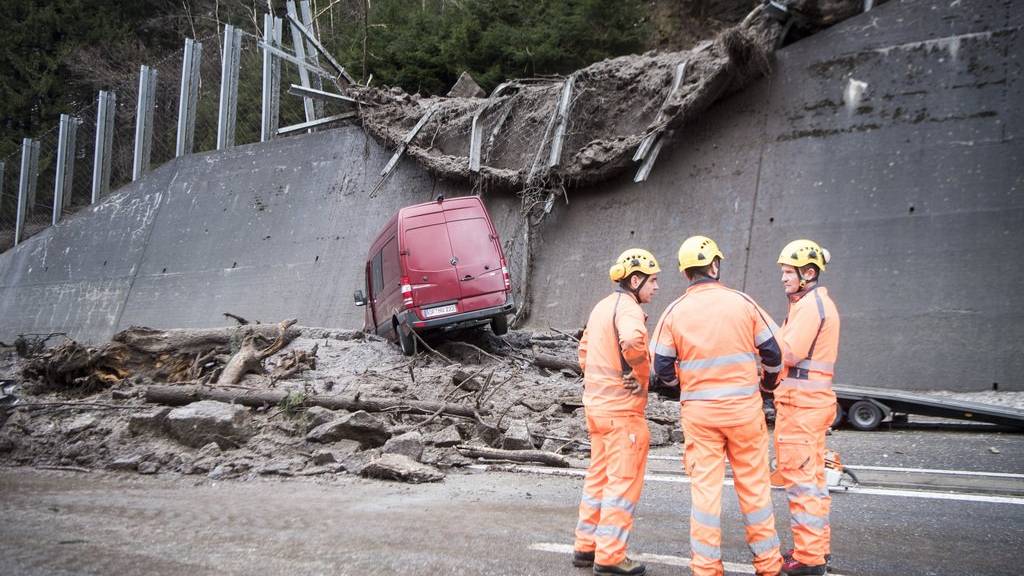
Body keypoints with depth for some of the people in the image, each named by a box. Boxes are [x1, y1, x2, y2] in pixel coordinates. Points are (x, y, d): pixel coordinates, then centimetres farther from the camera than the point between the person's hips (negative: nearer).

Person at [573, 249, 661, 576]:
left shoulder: (603, 307, 15)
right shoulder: (628, 309, -16)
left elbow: (585, 349, 23)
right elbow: (632, 341, -37)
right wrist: (640, 374, -22)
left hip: (597, 404, 9)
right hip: (622, 408, -9)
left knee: (599, 477, 17)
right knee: (624, 482, -1)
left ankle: (586, 547, 24)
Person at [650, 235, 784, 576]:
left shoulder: (674, 312, -3)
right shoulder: (742, 303, -4)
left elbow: (662, 367, -2)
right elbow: (772, 353, 2)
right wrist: (767, 383, 21)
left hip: (698, 412, 0)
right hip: (744, 407, 0)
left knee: (705, 487, 6)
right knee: (754, 485, 10)